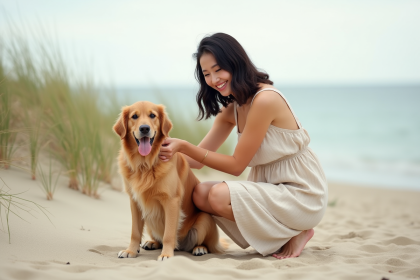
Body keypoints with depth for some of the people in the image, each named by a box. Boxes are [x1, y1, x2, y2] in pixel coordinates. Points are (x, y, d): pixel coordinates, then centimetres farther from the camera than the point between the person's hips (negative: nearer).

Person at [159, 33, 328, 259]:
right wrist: (170, 152, -16)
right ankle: (281, 234, 5)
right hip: (270, 188, 9)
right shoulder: (231, 108, 8)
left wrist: (184, 146, -21)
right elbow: (199, 159, 4)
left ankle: (296, 233, -5)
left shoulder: (265, 100, -20)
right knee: (200, 194, -10)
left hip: (301, 193, -9)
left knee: (219, 195, -26)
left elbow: (237, 165, -17)